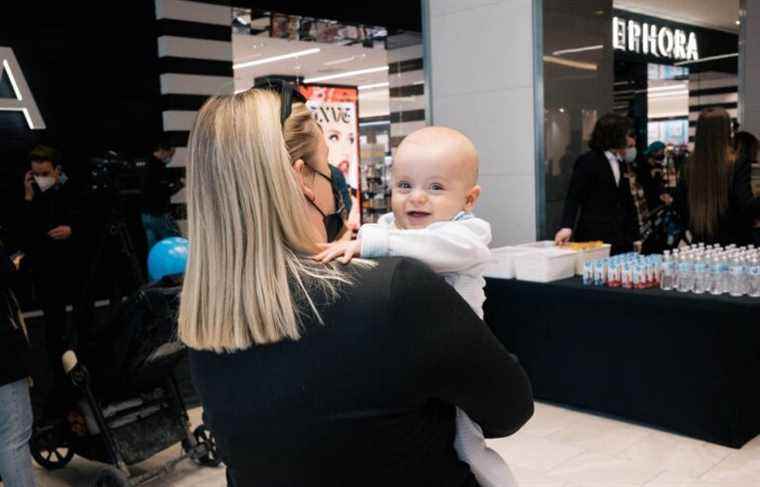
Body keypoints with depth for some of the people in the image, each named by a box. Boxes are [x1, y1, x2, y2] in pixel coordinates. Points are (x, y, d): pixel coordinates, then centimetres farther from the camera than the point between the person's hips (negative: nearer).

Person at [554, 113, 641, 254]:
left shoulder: (622, 163, 17)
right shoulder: (588, 161, -5)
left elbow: (627, 202, 20)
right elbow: (573, 197, -11)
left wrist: (635, 237, 16)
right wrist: (567, 227, -27)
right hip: (595, 238, -7)